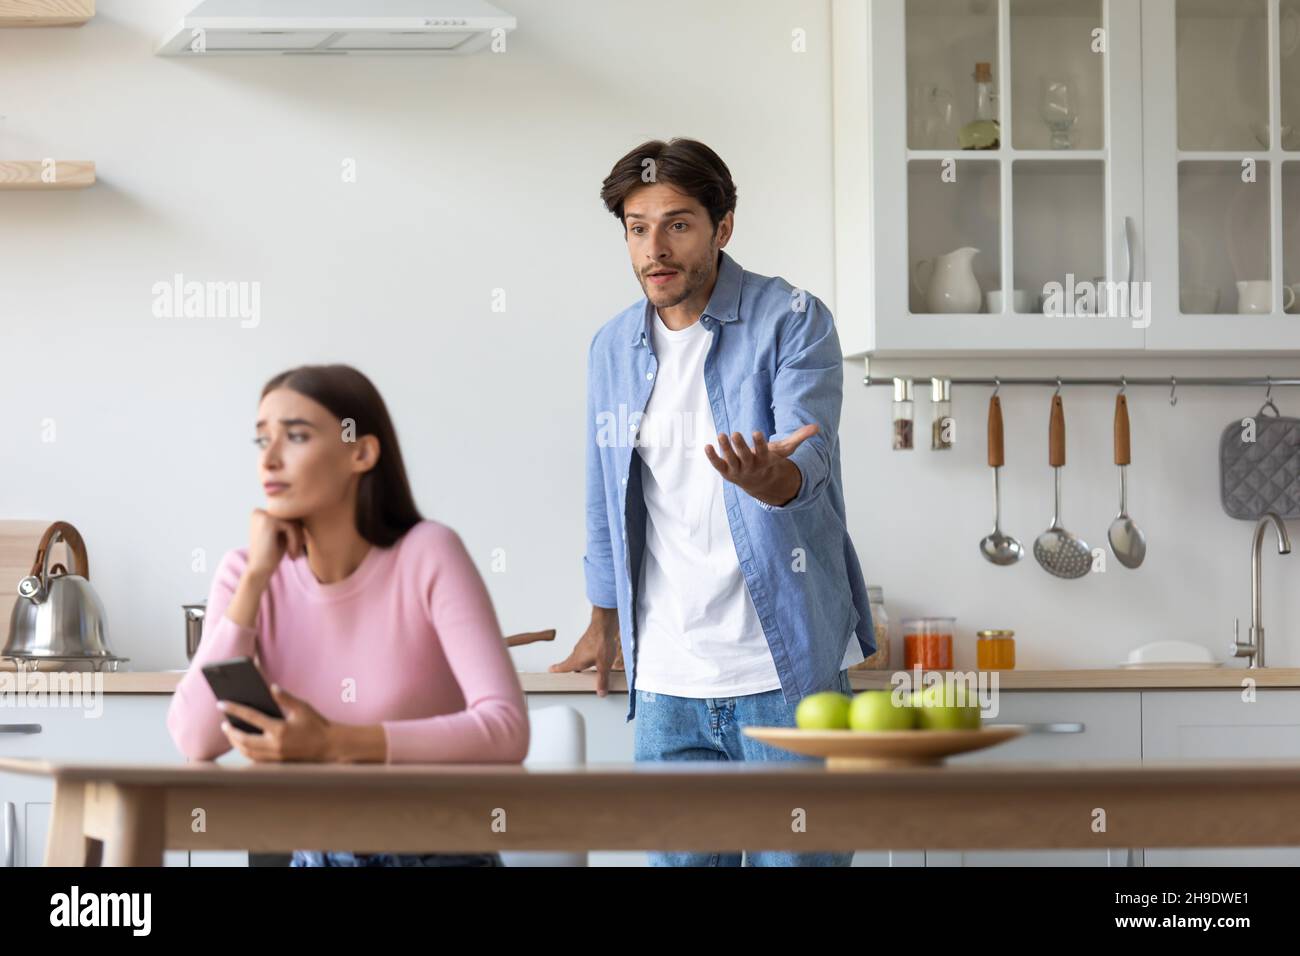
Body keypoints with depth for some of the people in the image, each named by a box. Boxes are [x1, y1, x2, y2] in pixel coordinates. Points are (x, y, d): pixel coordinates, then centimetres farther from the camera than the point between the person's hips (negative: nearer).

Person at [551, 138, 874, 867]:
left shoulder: (791, 321, -6)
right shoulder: (612, 348, 10)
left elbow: (809, 450, -21)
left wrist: (774, 479, -44)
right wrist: (607, 617, 28)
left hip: (784, 669, -4)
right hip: (666, 677, 4)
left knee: (796, 854, -4)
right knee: (677, 854, 4)